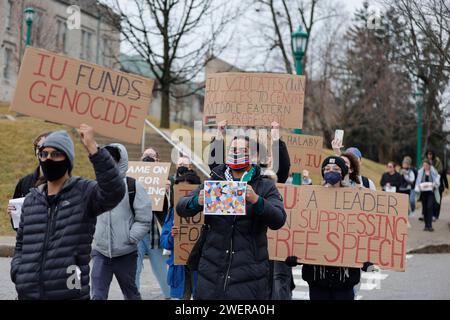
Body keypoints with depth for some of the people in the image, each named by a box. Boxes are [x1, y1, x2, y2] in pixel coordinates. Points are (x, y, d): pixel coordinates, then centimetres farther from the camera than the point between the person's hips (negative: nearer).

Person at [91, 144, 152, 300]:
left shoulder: (134, 187, -5)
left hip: (126, 253, -2)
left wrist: (130, 239, -13)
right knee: (97, 295, -6)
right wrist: (93, 234, 2)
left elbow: (144, 220, -5)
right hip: (100, 252, 2)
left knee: (131, 293, 16)